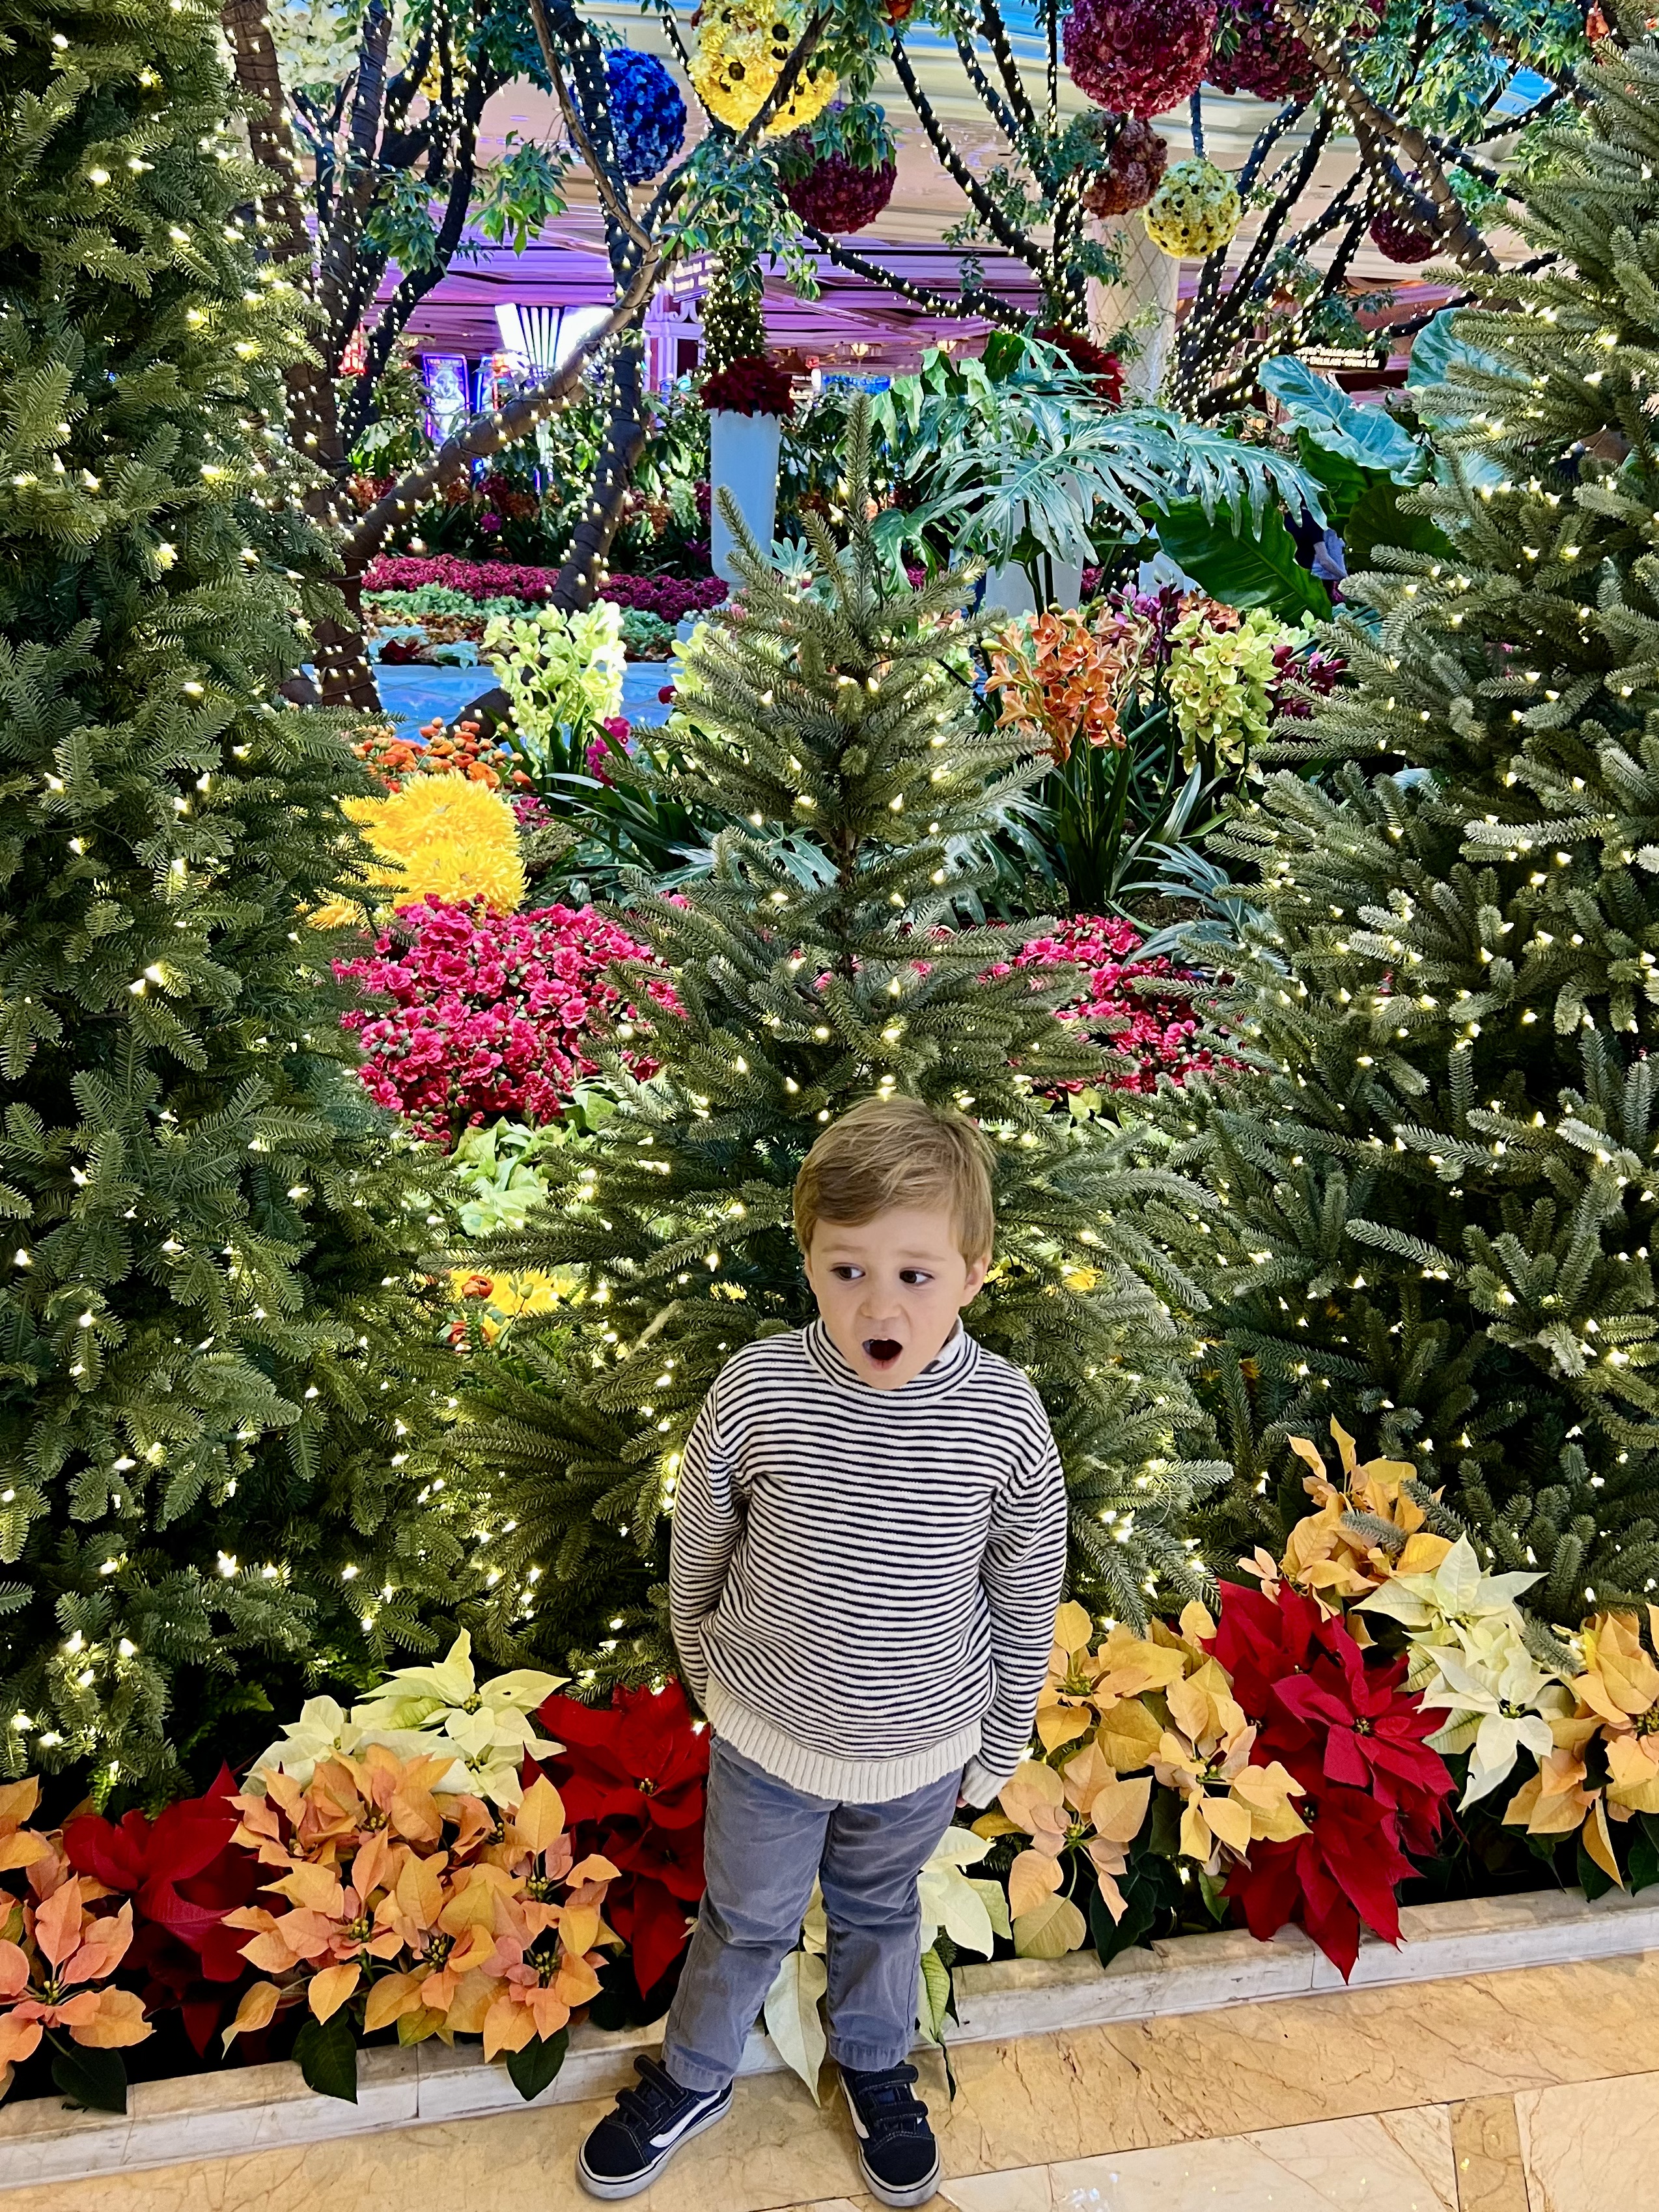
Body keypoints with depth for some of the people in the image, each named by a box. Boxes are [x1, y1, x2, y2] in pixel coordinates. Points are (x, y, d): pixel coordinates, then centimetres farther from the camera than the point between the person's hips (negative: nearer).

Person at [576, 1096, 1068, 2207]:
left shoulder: (1006, 1418, -23)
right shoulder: (758, 1389, -24)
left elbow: (1026, 1597, -7)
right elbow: (700, 1549, -5)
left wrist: (1001, 1744, 4)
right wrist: (706, 1668, 8)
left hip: (918, 1747, 0)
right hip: (768, 1733, 0)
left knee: (880, 1915, 27)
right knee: (748, 1920, 24)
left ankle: (875, 2067, 58)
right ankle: (694, 2078, 53)